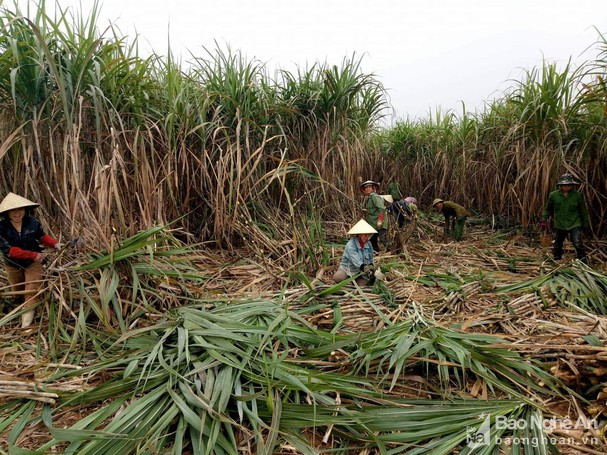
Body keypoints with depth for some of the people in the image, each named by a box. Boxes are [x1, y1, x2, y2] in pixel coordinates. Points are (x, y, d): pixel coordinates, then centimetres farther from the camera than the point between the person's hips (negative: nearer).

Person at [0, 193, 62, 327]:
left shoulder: (33, 223, -16)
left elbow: (42, 236, 3)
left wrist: (55, 244, -15)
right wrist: (33, 254, -34)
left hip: (33, 263, -1)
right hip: (12, 266, 1)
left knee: (31, 292, -7)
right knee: (17, 292, 22)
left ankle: (27, 324, -2)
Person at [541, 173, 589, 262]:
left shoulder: (577, 195, -2)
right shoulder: (553, 195, -3)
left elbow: (583, 211, 7)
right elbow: (548, 209, 9)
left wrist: (586, 224, 10)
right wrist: (544, 220, -1)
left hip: (574, 225, -1)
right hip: (560, 225, 2)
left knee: (578, 244, -14)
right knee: (557, 246, 12)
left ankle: (583, 262, -1)